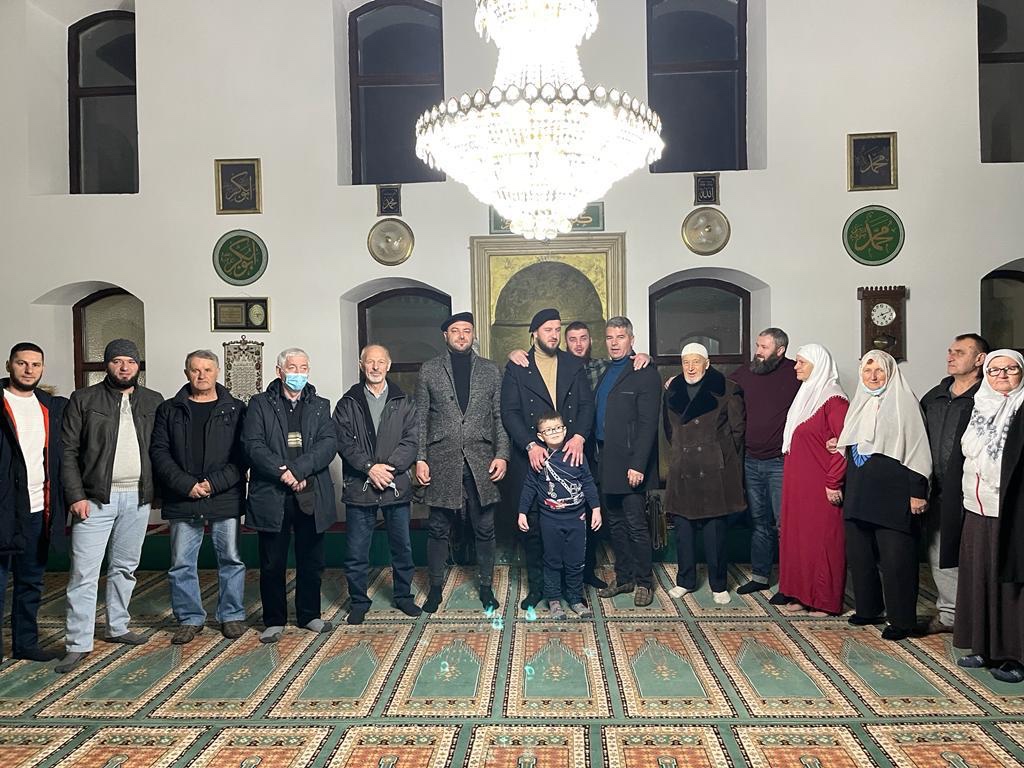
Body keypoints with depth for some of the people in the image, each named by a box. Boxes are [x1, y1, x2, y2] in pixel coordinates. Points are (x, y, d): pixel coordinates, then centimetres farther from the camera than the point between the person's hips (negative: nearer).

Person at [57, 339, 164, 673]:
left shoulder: (153, 402, 7)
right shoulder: (83, 400, 0)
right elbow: (68, 451, -3)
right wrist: (76, 495, -11)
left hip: (138, 498, 3)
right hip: (96, 498, -3)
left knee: (125, 567, 14)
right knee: (84, 572, -2)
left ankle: (117, 627, 29)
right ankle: (78, 644, 5)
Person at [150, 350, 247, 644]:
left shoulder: (235, 409, 3)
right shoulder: (169, 410, 7)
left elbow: (242, 454, -2)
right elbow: (159, 451, 1)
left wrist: (214, 483, -13)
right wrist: (186, 485, -11)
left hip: (225, 499, -1)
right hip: (182, 501, 1)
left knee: (231, 560, 6)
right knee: (181, 564, 7)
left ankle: (232, 615, 21)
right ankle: (190, 618, 22)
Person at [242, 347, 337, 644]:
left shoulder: (320, 405, 11)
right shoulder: (260, 404, 5)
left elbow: (328, 444, -3)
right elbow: (253, 444, -6)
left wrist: (298, 469, -17)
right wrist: (283, 473, -18)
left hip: (311, 496, 2)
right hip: (271, 496, -2)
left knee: (311, 561, 11)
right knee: (272, 563, 6)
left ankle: (309, 615, 26)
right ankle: (274, 620, 20)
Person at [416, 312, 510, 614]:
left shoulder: (490, 370, 8)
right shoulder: (429, 370, 5)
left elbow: (499, 417, 7)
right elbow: (421, 418, 5)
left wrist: (501, 454, -3)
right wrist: (420, 459, -2)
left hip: (481, 461, 1)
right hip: (442, 461, -1)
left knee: (484, 529, 8)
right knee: (438, 528, 7)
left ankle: (486, 586, 22)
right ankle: (436, 586, 22)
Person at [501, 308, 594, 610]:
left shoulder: (574, 365, 10)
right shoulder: (516, 369, 3)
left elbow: (587, 404, 3)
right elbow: (509, 412, -4)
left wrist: (579, 436, -14)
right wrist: (530, 445, -16)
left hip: (570, 457, 2)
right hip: (532, 460, -1)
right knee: (533, 527, 6)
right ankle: (537, 586, 20)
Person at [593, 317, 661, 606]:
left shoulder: (645, 374, -8)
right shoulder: (604, 373, 15)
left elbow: (648, 424, -14)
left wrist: (638, 465, -19)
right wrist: (597, 456, 8)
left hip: (629, 464, -7)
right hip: (606, 463, 7)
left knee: (636, 525, 0)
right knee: (616, 523, 14)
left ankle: (644, 582, 13)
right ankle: (623, 578, 25)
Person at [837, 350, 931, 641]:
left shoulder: (903, 401, -7)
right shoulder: (860, 403, 14)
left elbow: (916, 447, -11)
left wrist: (918, 491, -14)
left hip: (892, 494, -7)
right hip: (859, 493, 7)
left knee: (895, 558, -2)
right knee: (858, 554, 11)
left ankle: (901, 619, 11)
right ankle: (868, 609, 26)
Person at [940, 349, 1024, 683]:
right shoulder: (976, 410, 12)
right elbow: (960, 461, 15)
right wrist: (957, 504, 12)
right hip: (976, 512, 5)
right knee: (978, 578, 9)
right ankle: (983, 647, 20)